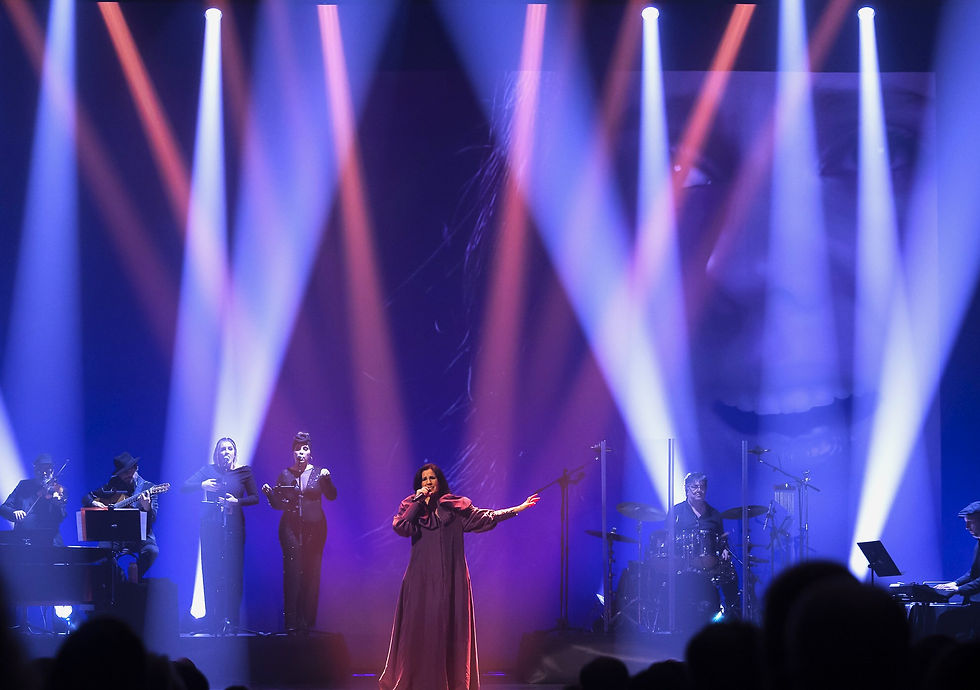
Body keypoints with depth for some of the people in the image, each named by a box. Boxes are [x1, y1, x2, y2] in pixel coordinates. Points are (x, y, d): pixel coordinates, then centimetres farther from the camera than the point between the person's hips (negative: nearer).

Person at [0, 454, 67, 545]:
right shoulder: (24, 485, 16)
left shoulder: (59, 490, 9)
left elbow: (60, 518, -4)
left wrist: (57, 503, -24)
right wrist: (14, 513, -12)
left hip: (48, 541, -1)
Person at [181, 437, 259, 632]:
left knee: (233, 571, -5)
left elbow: (255, 498, 6)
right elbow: (184, 488, 3)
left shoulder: (244, 472, 7)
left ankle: (231, 618, -3)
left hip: (234, 526, -1)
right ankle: (212, 618, 1)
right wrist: (202, 485, -14)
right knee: (211, 571, -3)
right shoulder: (209, 470, 8)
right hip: (211, 525, 1)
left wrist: (237, 501, -11)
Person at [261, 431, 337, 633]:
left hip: (314, 527, 0)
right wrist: (269, 493, -10)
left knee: (311, 573, -2)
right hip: (291, 527, 0)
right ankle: (292, 621, -8)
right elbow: (278, 504, 9)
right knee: (292, 572, -7)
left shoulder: (318, 473, 6)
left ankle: (307, 620, 3)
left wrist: (327, 480, -23)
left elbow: (332, 496, -6)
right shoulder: (285, 475, 9)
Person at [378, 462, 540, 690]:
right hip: (421, 577, 0)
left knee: (450, 626, -2)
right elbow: (399, 527, -8)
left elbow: (485, 517, 6)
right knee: (418, 627, -4)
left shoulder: (456, 506, 9)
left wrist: (519, 508, 2)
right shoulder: (412, 506, 9)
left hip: (449, 577, 0)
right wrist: (418, 501, -6)